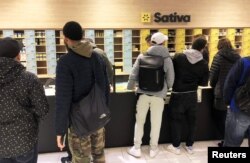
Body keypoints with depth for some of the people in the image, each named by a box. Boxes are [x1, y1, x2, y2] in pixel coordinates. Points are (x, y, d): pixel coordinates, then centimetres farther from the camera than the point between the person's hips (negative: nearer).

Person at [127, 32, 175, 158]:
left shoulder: (142, 56, -3)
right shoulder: (167, 59, -3)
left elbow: (134, 74, -1)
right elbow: (170, 79, 1)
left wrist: (130, 87, 16)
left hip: (143, 93, 1)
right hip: (159, 95, 0)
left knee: (139, 121, 13)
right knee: (156, 123, 12)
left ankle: (136, 148, 22)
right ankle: (153, 149, 25)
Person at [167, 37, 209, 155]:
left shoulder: (178, 57, -12)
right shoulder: (203, 63, -6)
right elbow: (204, 83, 0)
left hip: (178, 94, -2)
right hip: (192, 95, 2)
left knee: (176, 120, 9)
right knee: (191, 120, 16)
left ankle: (176, 146, 18)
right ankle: (189, 146, 27)